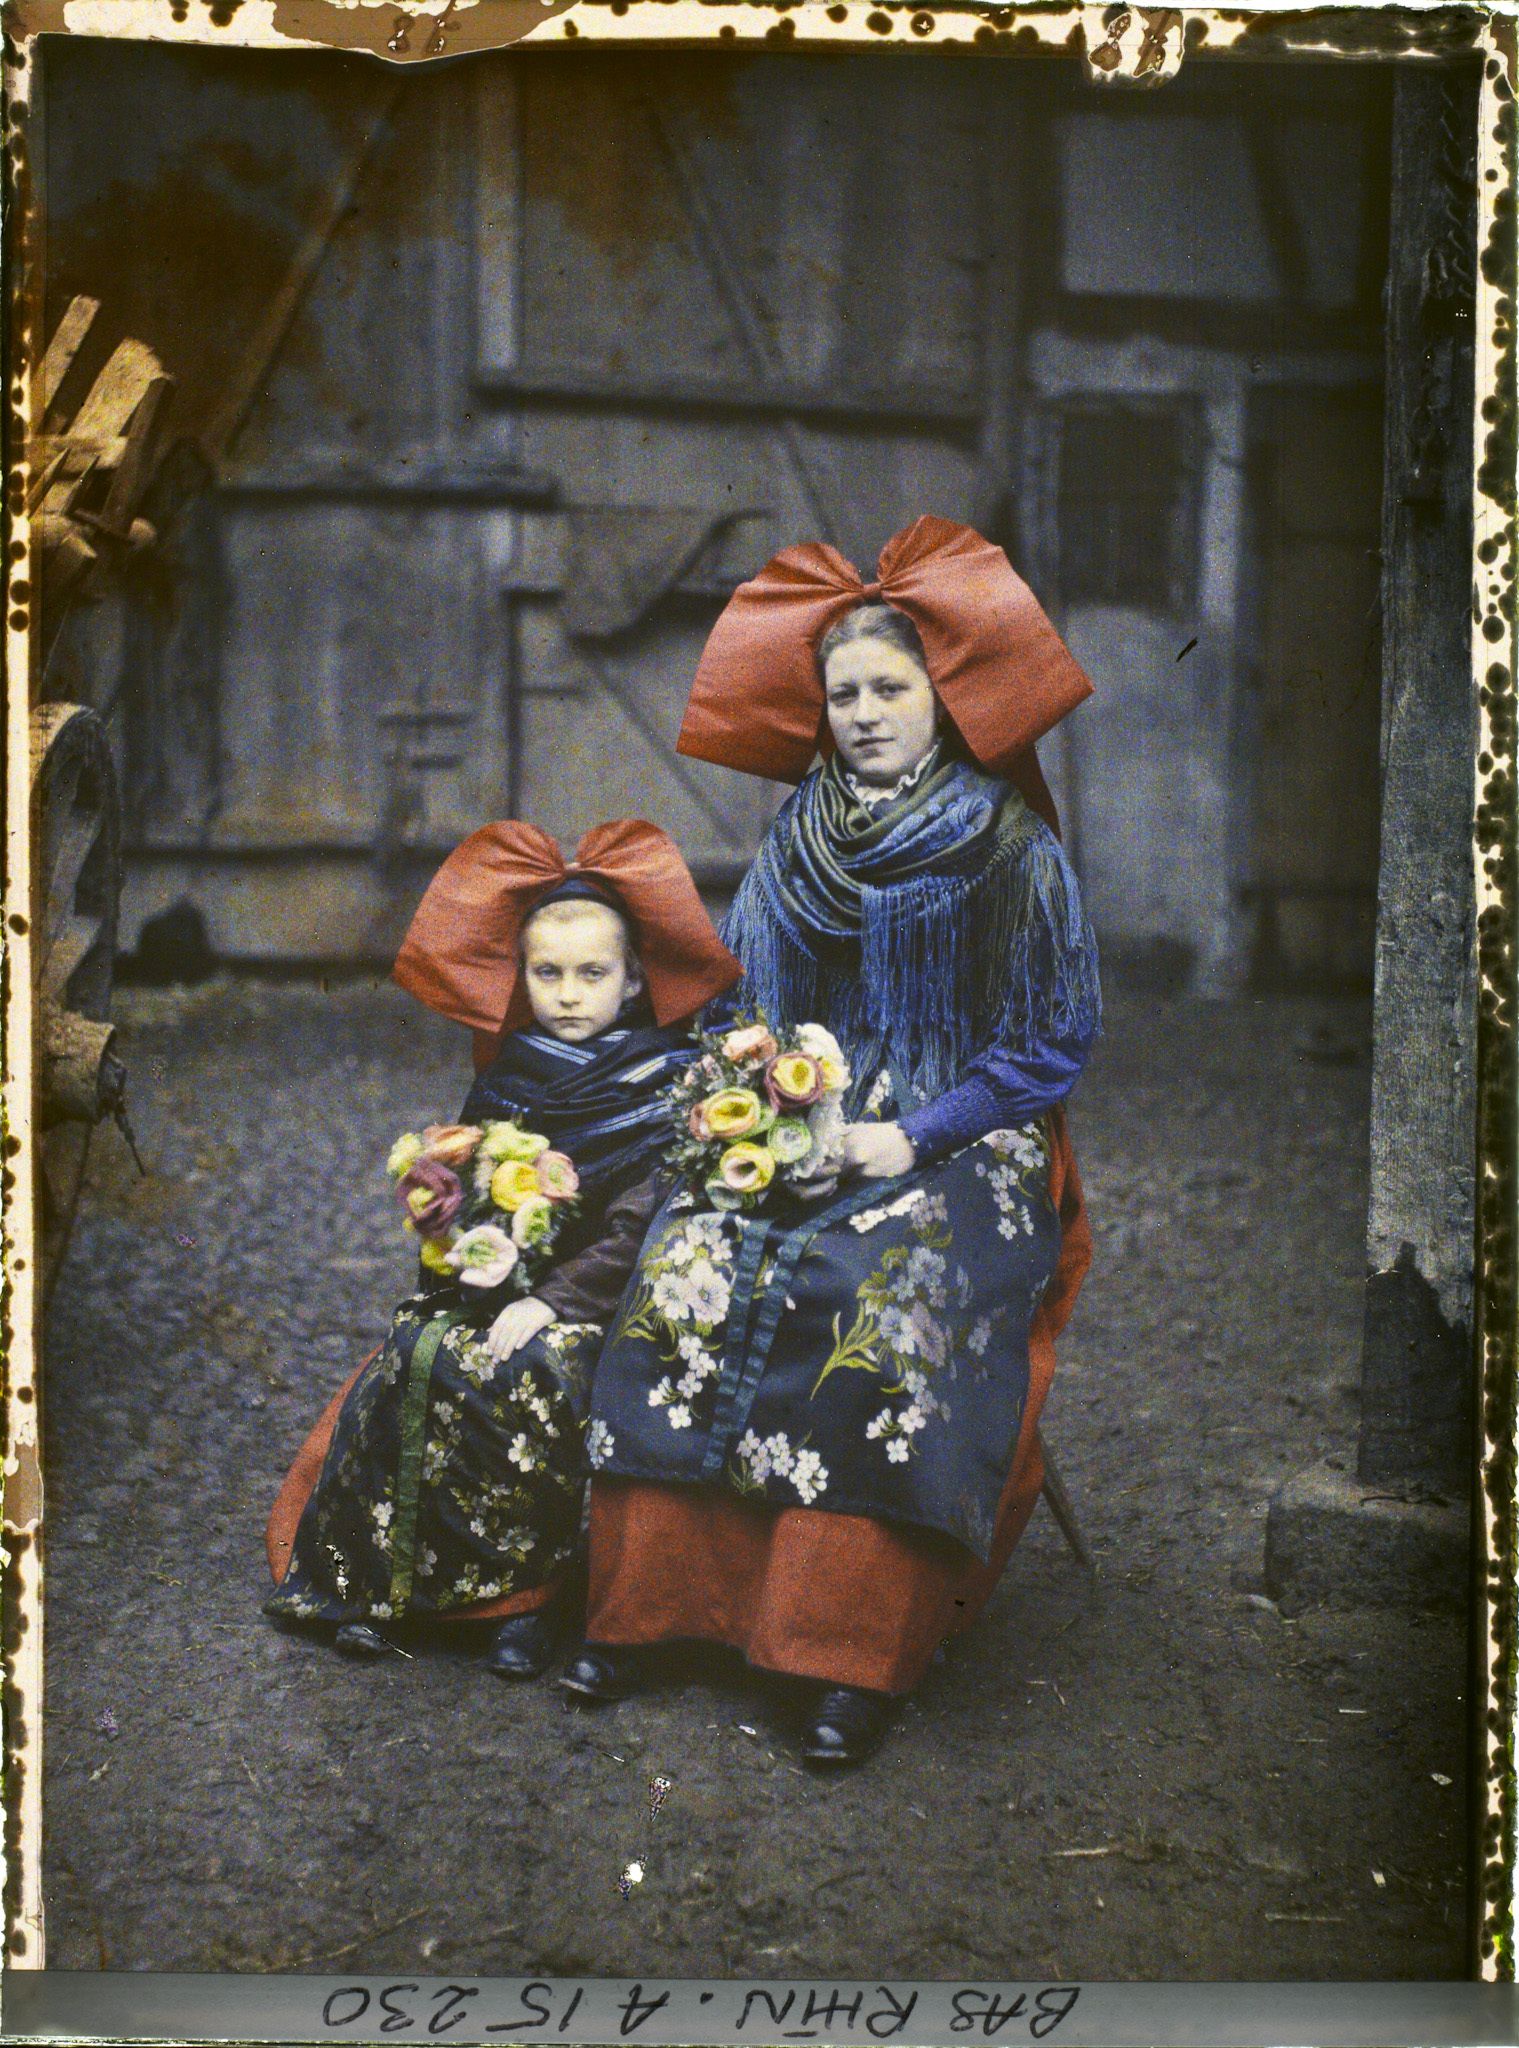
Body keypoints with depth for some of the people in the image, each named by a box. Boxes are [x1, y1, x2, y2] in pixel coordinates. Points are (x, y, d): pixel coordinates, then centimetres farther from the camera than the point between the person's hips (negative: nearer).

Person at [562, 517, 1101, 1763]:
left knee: (889, 1308, -33)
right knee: (692, 1273, -24)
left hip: (960, 1154, -4)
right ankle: (645, 1603, -16)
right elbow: (741, 1009, 18)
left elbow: (1054, 1042, -3)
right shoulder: (798, 840, 10)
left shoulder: (1011, 852, -3)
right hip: (798, 1137, 4)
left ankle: (859, 1656, -25)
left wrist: (917, 1136, -13)